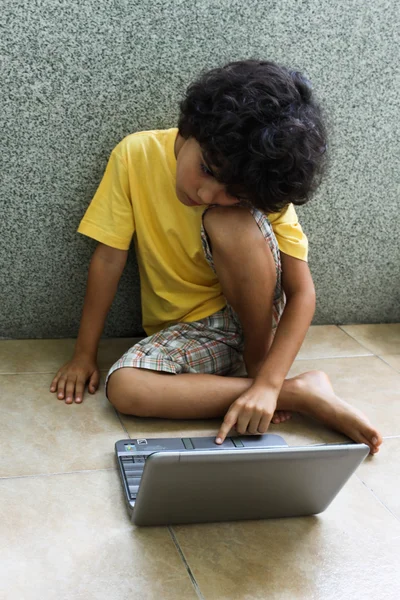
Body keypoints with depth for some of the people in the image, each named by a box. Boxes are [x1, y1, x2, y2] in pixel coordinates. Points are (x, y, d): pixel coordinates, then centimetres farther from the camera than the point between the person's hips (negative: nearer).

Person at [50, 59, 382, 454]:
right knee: (123, 389, -30)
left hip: (255, 314, -2)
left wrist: (267, 383, -31)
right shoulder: (137, 155, -17)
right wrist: (84, 354, -8)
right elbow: (109, 259, -11)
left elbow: (302, 292, -19)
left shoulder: (261, 191, -17)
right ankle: (302, 392, -22)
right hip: (184, 330, 2)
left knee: (231, 223, -31)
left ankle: (257, 364, -12)